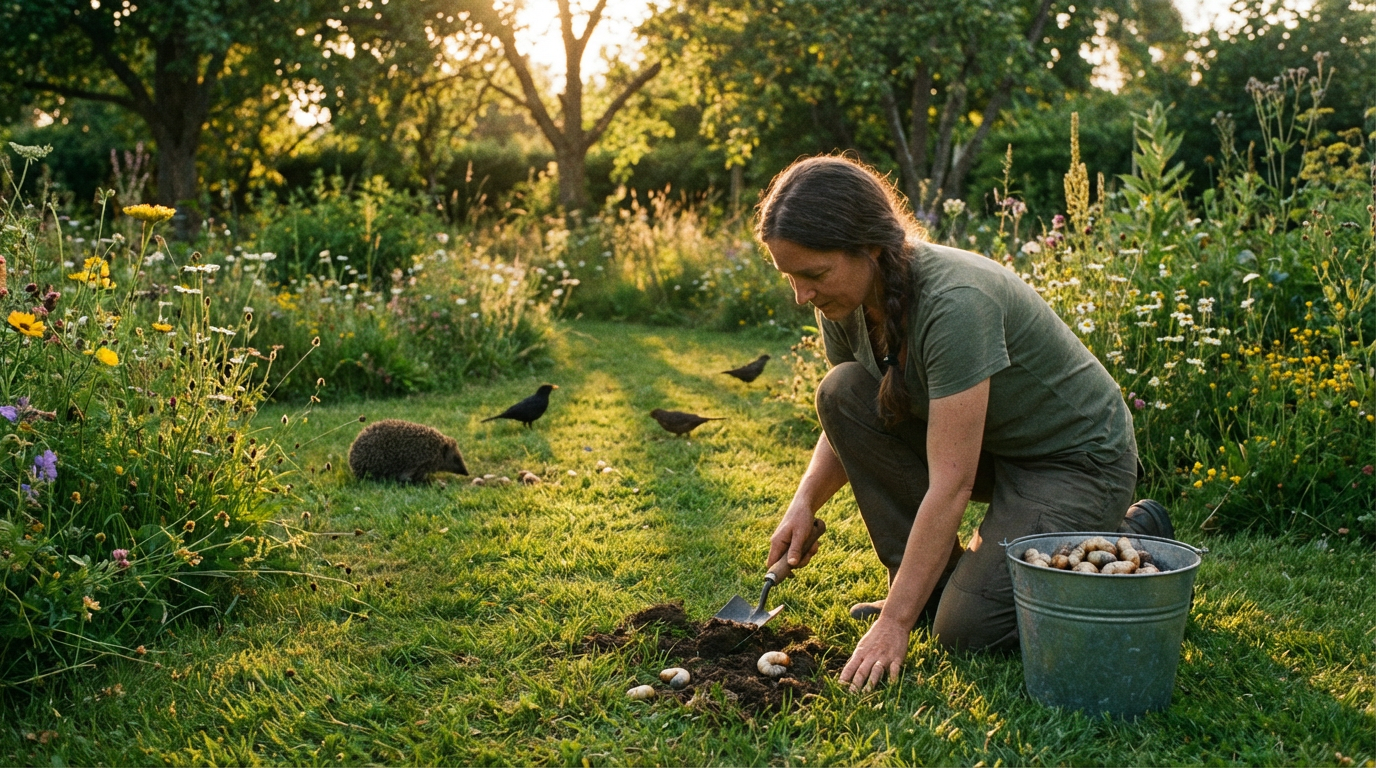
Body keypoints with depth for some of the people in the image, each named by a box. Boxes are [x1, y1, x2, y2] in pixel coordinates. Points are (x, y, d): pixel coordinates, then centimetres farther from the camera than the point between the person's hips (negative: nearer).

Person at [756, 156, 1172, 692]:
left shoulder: (954, 302, -34)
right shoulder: (844, 301, -10)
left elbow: (949, 485, -34)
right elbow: (846, 426, 6)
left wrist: (894, 624, -33)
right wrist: (805, 503, -14)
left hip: (1078, 460, -7)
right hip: (988, 446, 7)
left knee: (967, 628, -19)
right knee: (843, 392, -14)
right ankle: (934, 582, 0)